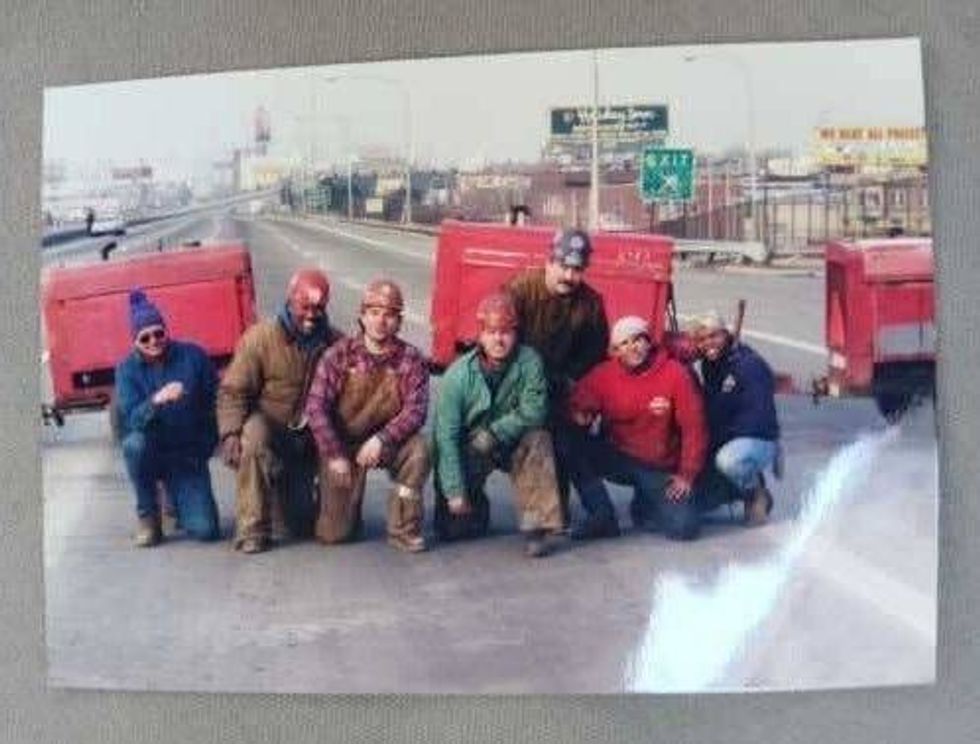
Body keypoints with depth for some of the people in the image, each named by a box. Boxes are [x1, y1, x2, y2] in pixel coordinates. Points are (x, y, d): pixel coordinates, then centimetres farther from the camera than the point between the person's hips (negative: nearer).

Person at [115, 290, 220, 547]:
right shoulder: (128, 369, -6)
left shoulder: (193, 356, -5)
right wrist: (155, 400, -41)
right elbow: (130, 419, -21)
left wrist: (205, 446, -7)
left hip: (188, 457, 0)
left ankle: (176, 499, 22)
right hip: (151, 453, 0)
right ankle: (147, 515, -12)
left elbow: (215, 402, 0)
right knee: (135, 443, -37)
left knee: (205, 530, -15)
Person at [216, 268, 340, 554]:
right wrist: (231, 432, -29)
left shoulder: (334, 342, -5)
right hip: (268, 429, -2)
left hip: (305, 444, 3)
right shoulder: (261, 337, -13)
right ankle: (251, 530, -28)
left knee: (299, 526, 1)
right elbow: (233, 391, -13)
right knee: (253, 433, -40)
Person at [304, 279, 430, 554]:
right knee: (333, 534, -5)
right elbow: (316, 407, -14)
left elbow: (415, 409, -16)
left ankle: (404, 530, -16)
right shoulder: (340, 354, -10)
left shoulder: (410, 359, -8)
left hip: (387, 441, 1)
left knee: (418, 449, -33)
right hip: (342, 443, -1)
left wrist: (381, 440, -30)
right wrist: (335, 456, -20)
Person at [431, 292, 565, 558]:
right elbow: (446, 436, -19)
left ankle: (537, 527, -25)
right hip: (467, 452, 0)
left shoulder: (529, 361, -17)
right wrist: (454, 492, -22)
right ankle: (476, 503, 31)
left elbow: (534, 410, -22)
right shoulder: (458, 375, -20)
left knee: (538, 438, -31)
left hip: (513, 445, 1)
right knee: (451, 529, -5)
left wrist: (493, 433, -31)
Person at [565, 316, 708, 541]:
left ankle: (645, 506, 16)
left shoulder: (676, 373, -12)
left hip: (661, 470, -1)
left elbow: (694, 427, -9)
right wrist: (580, 415, -27)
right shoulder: (604, 375, -6)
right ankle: (602, 517, -8)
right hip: (617, 459, 2)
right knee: (573, 445, -26)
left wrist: (686, 475, -10)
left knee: (685, 527, -20)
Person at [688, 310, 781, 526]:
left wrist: (721, 437, -23)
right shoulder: (709, 365, 6)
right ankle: (748, 484, 22)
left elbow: (755, 419, -23)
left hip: (757, 440, -8)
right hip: (720, 446, 8)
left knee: (728, 459, -41)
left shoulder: (749, 365, -18)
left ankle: (757, 494, -9)